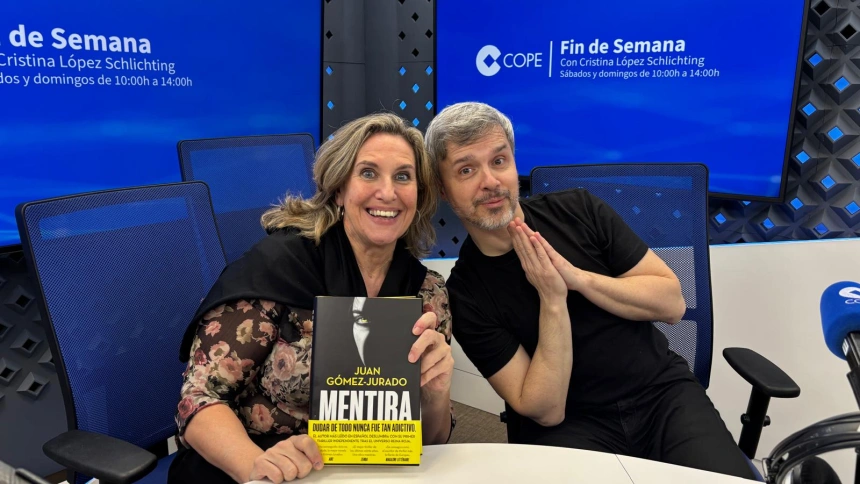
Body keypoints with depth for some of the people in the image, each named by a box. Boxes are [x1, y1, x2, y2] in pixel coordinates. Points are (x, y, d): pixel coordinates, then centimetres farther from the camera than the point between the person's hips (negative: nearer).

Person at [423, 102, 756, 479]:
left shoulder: (579, 211, -4)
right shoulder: (465, 295, -10)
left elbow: (672, 303, -3)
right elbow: (545, 411, -13)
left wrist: (578, 278, -17)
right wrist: (553, 300, -24)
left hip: (663, 393, 3)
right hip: (571, 424, -2)